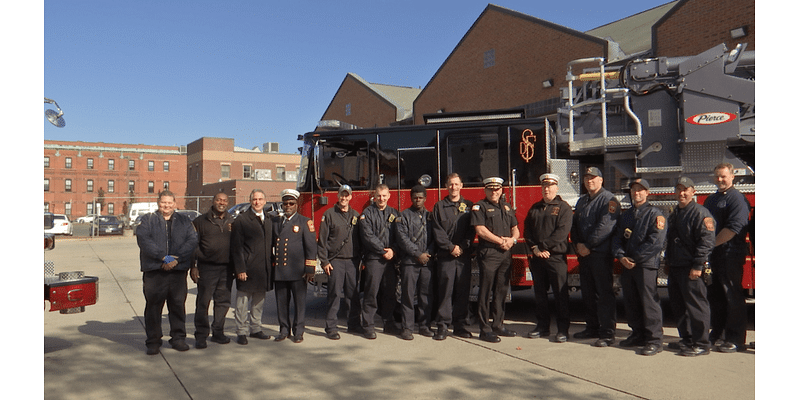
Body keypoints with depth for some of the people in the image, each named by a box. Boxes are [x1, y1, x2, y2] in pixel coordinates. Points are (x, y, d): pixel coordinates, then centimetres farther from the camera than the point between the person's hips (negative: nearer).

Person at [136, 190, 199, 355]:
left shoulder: (183, 221, 13)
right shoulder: (148, 220, 8)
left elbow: (192, 240, 0)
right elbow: (143, 240, -8)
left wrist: (176, 258, -13)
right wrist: (163, 257, -17)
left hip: (178, 270, 2)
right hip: (154, 271, -1)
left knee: (178, 305, 7)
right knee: (153, 307, 2)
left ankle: (178, 337, 19)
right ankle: (153, 341, 13)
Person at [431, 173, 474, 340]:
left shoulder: (469, 206, 12)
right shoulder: (439, 206, 8)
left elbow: (472, 230, 5)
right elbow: (437, 231, 0)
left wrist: (462, 247, -8)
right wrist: (451, 247, -9)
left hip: (464, 256, 2)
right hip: (445, 256, -1)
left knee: (463, 291, 3)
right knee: (445, 290, -3)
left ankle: (460, 324, 12)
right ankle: (443, 325, 3)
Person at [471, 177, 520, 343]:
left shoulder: (507, 207, 19)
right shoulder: (479, 207, -1)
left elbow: (515, 228, 17)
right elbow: (480, 230, -12)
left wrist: (512, 239, -5)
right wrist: (500, 240, -12)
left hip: (506, 254, 6)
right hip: (488, 253, -6)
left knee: (502, 291, 10)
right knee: (486, 292, -3)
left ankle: (498, 325, 20)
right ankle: (485, 329, 1)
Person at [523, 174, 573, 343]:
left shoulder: (563, 207, 0)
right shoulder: (535, 208, 15)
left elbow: (561, 232, -12)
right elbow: (527, 231, 11)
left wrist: (543, 246, -14)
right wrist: (535, 248, -5)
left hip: (556, 256, -5)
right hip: (537, 258, 5)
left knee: (560, 294, -2)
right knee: (540, 294, 10)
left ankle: (563, 330, 6)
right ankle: (542, 326, 20)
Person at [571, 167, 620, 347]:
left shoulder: (608, 200, -6)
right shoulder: (582, 201, 19)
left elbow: (605, 226, -17)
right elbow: (574, 225, 18)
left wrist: (588, 245, -15)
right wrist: (577, 244, 1)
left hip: (601, 254, -8)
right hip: (583, 254, 8)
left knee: (604, 294, -5)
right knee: (588, 293, 12)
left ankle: (607, 333, -1)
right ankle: (592, 328, 22)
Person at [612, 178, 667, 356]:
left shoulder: (654, 213, -4)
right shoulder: (626, 215, 18)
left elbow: (656, 242, -15)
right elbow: (617, 239, 13)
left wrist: (635, 258, -13)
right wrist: (621, 256, -5)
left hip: (646, 265, -7)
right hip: (627, 266, 7)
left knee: (649, 302, -7)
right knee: (631, 303, 12)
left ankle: (655, 340, -1)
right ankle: (638, 334, 24)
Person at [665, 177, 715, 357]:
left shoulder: (700, 213, -9)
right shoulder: (675, 214, 19)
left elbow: (706, 241, -17)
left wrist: (697, 266, -20)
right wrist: (668, 261, 21)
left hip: (691, 269, -9)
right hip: (675, 267, 9)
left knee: (696, 306, -4)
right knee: (679, 306, 15)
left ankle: (701, 344, 4)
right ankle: (686, 339, 26)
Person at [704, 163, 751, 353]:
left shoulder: (737, 199, -8)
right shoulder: (711, 199, 18)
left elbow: (734, 227, -19)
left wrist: (712, 244, -15)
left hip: (730, 255, -8)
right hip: (712, 255, 8)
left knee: (732, 297, -3)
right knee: (715, 296, 13)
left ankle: (736, 340, 4)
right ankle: (717, 333, 23)